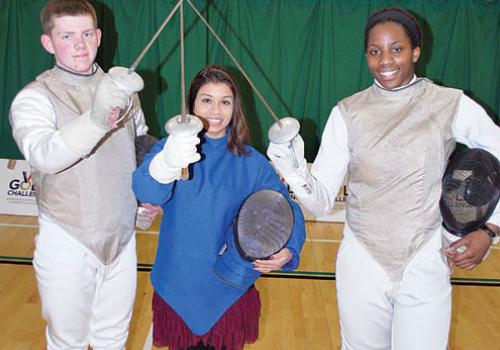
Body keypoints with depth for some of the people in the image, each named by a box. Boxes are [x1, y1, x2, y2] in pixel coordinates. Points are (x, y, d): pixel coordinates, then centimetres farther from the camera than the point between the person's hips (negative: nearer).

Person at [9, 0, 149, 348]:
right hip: (67, 244, -4)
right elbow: (43, 156, -34)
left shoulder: (120, 89, 4)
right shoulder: (34, 98, -13)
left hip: (121, 238, 4)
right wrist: (96, 120, -51)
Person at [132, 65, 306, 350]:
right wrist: (168, 163, -50)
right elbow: (146, 192, -27)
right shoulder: (170, 148, -8)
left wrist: (287, 251, -30)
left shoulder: (252, 163, -3)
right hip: (177, 293, -1)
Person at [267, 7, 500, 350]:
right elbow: (321, 200, -7)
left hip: (426, 269, -1)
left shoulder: (451, 105, -6)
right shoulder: (347, 112, -4)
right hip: (361, 266, 1)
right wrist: (294, 171, -26)